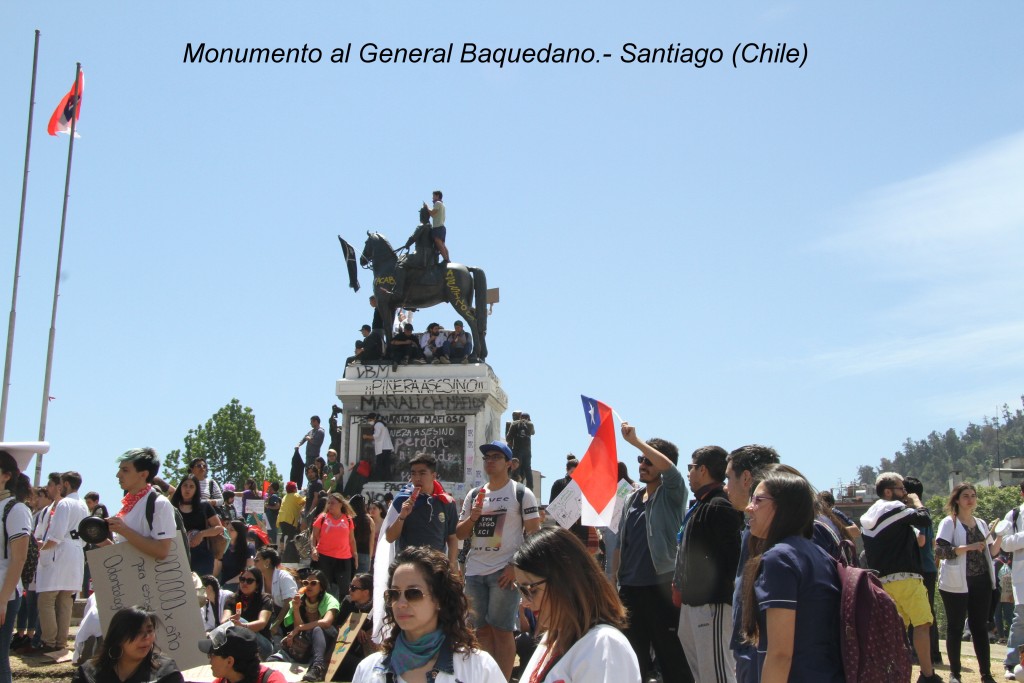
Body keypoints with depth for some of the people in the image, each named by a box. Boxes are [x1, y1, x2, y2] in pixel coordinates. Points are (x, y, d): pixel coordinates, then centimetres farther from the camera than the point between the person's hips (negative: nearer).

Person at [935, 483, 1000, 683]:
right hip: (956, 583, -5)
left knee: (980, 627, 7)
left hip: (981, 582, 5)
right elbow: (940, 551, -15)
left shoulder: (981, 523, 14)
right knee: (955, 627, 2)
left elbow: (991, 552, 15)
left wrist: (1000, 536, -1)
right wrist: (968, 547, -23)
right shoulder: (949, 522, -4)